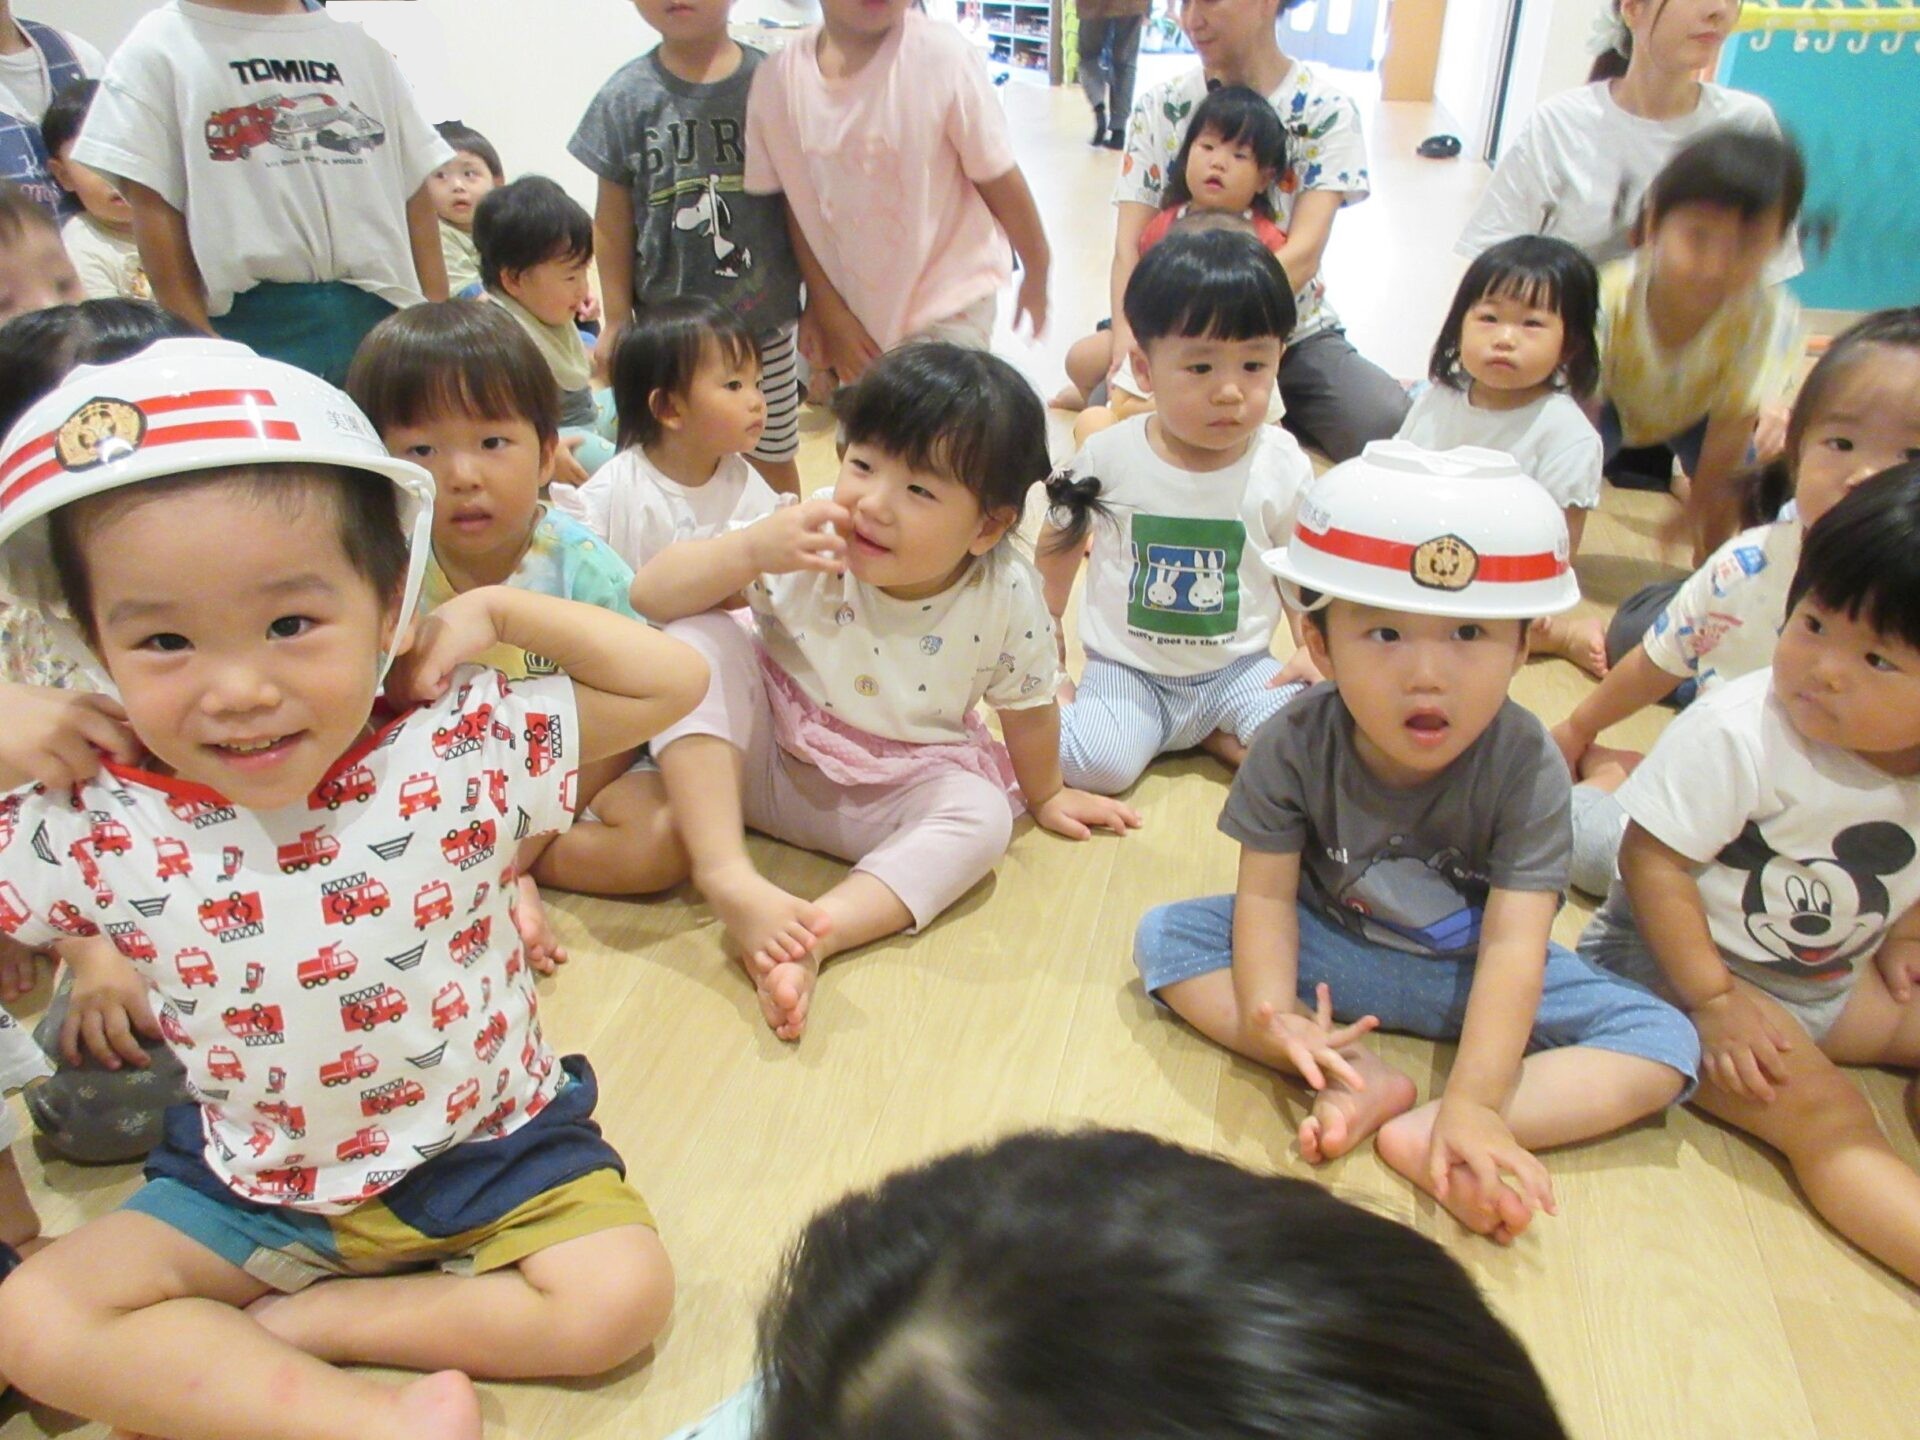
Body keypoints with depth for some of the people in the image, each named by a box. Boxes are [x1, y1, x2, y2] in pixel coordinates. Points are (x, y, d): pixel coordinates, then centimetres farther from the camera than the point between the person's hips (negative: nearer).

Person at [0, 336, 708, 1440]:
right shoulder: (100, 830, -15)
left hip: (489, 1145, -2)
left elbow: (674, 680, -15)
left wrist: (497, 609, -20)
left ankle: (300, 1322, -2)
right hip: (254, 1182, 2)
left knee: (620, 1299, -17)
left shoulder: (463, 752, -21)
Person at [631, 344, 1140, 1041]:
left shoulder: (1007, 600, -20)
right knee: (697, 641, -24)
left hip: (888, 797, 1)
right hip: (760, 762, 0)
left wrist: (1045, 793, 14)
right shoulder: (807, 538, -21)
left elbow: (1027, 708, -1)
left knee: (981, 816, -26)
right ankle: (727, 875, -30)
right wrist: (750, 549, -39)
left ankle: (817, 934, -37)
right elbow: (650, 593, -22)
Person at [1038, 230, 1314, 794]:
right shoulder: (1108, 456, -9)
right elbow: (1059, 546, 7)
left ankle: (1212, 738, 1)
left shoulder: (1282, 466, -8)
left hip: (1237, 670, 2)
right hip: (1126, 671, -1)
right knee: (1095, 764, -27)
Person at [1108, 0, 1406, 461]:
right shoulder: (1159, 108, 1)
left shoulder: (1326, 111, -5)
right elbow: (1128, 245, -8)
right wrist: (1127, 336, -29)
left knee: (1385, 421, -25)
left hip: (1290, 334, -1)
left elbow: (1304, 251, -19)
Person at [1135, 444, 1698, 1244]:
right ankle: (1357, 1079, -25)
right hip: (1330, 947, 1)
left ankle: (1427, 1133, -34)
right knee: (1166, 936, -18)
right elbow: (1267, 893, -19)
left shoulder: (1525, 768, -24)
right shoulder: (1295, 747, -21)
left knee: (1667, 1043, -19)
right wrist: (1268, 1011, -37)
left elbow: (1512, 945, -29)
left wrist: (1472, 1104, -39)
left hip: (1471, 970, 0)